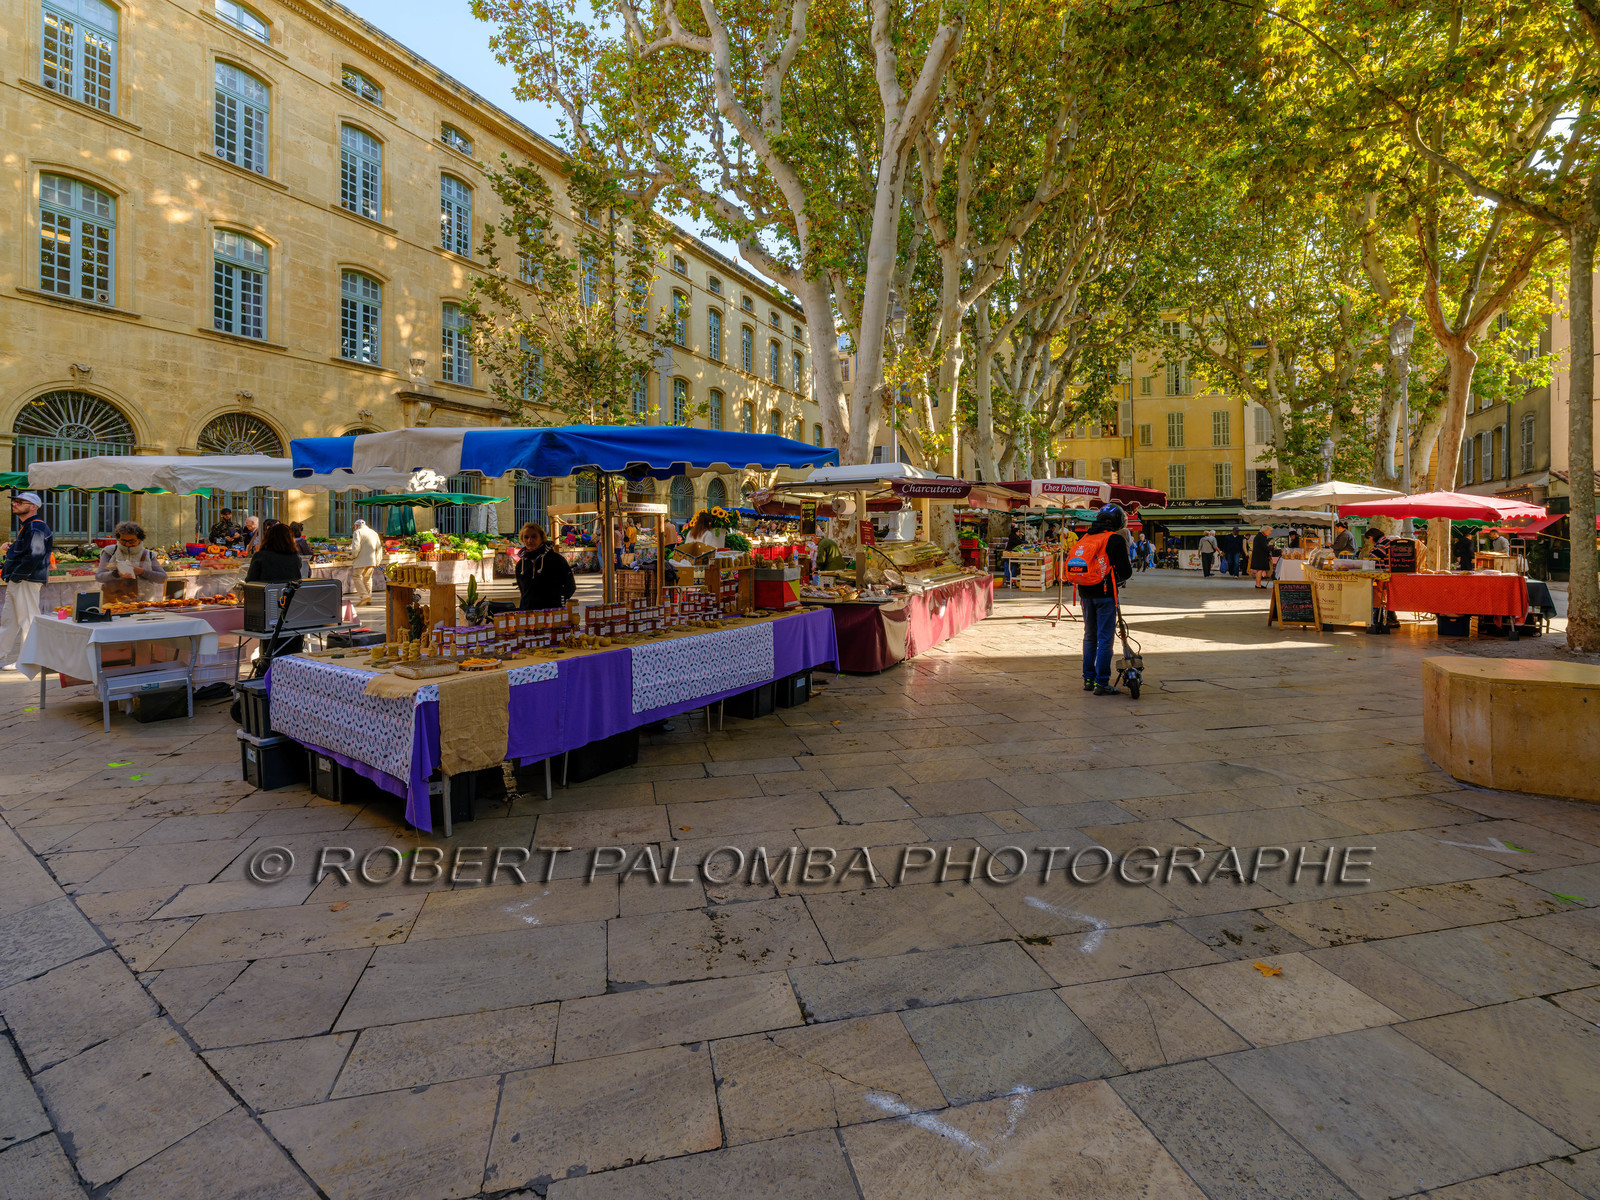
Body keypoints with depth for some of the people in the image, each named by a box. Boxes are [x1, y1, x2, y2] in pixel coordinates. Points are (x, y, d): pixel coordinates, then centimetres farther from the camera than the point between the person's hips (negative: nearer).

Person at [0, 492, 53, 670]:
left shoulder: (35, 528, -15)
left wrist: (16, 575, -19)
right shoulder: (25, 526, 18)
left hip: (27, 581, -11)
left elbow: (34, 556, -24)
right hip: (16, 581, 11)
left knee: (27, 620, -4)